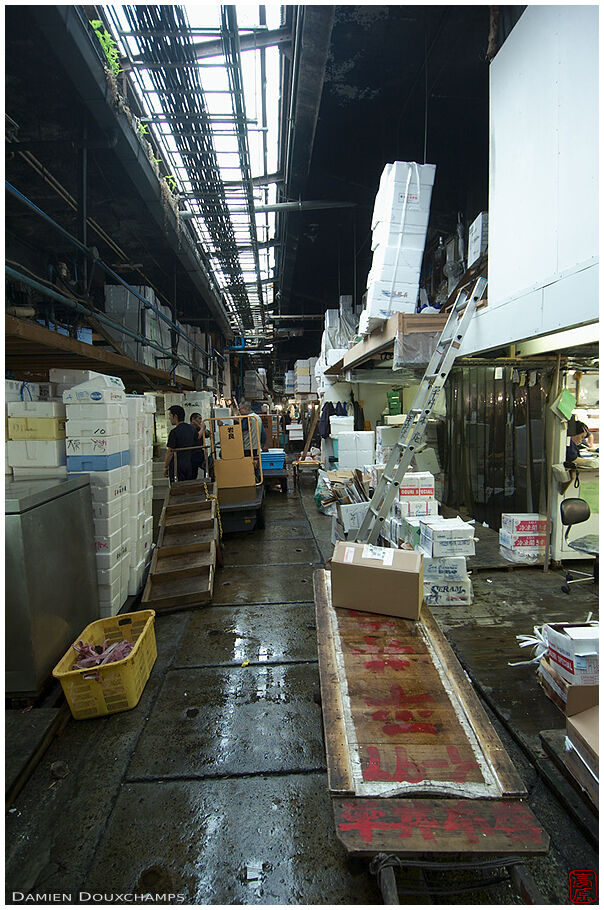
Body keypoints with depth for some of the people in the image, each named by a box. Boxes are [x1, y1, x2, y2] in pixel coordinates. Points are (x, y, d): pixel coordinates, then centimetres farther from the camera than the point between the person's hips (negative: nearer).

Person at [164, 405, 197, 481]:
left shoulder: (174, 432, -14)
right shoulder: (192, 429, 6)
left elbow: (170, 452, -13)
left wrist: (165, 467, -6)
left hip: (177, 466, -6)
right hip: (190, 465, 7)